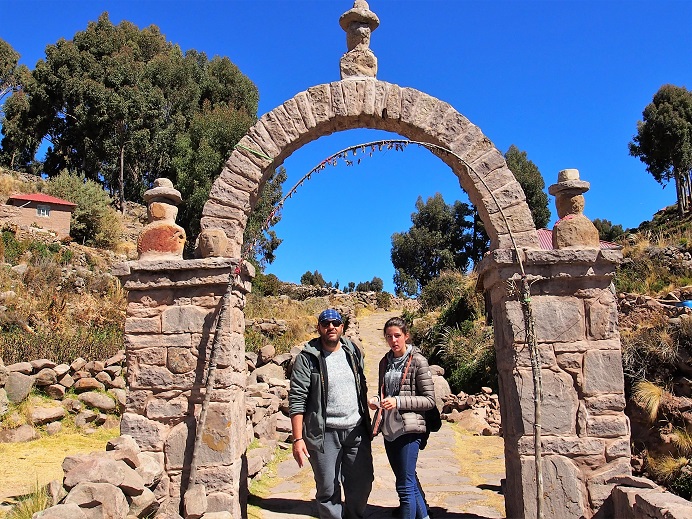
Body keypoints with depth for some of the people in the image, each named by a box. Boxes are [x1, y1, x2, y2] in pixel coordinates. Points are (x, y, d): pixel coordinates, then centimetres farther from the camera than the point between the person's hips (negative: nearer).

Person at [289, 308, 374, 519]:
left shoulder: (353, 353, 8)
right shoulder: (307, 358, -7)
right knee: (328, 490, 3)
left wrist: (367, 422, 16)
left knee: (362, 485, 13)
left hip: (357, 431, 5)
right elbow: (297, 400, -10)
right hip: (324, 434, -4)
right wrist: (298, 438, -16)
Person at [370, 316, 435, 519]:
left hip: (409, 429, -6)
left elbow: (429, 399, -8)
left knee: (405, 486, -5)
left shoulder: (417, 361, -7)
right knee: (409, 481, 17)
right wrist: (377, 401, -2)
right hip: (389, 429, 7)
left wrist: (398, 402, -19)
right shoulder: (385, 362, 10)